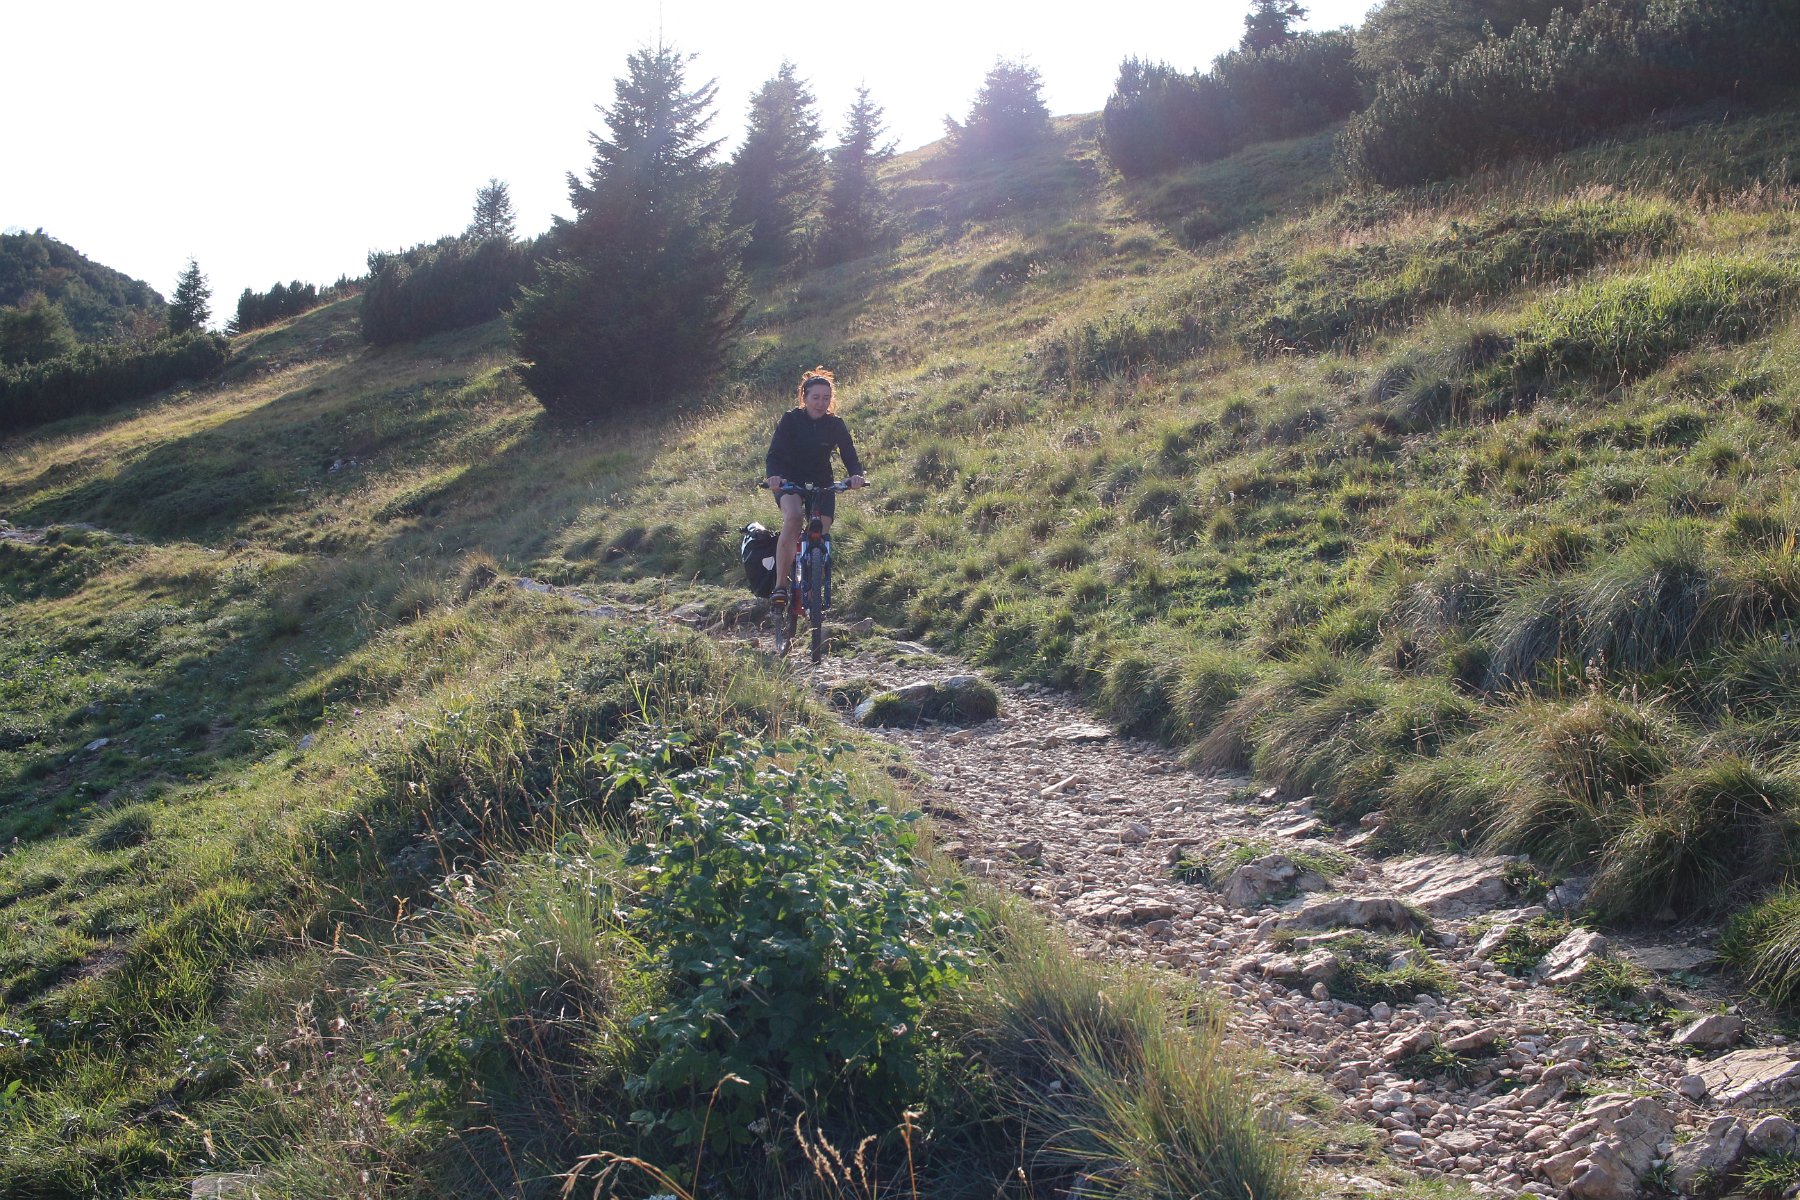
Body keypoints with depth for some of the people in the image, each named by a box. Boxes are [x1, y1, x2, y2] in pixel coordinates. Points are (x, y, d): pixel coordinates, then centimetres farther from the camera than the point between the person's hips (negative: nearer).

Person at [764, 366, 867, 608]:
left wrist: (856, 475, -37)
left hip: (822, 485, 3)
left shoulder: (835, 424, -7)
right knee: (793, 517, -33)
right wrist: (773, 476, -44)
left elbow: (850, 455, -13)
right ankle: (780, 585, -33)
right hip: (790, 481, -3)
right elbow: (774, 455, -22)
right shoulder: (790, 419, -14)